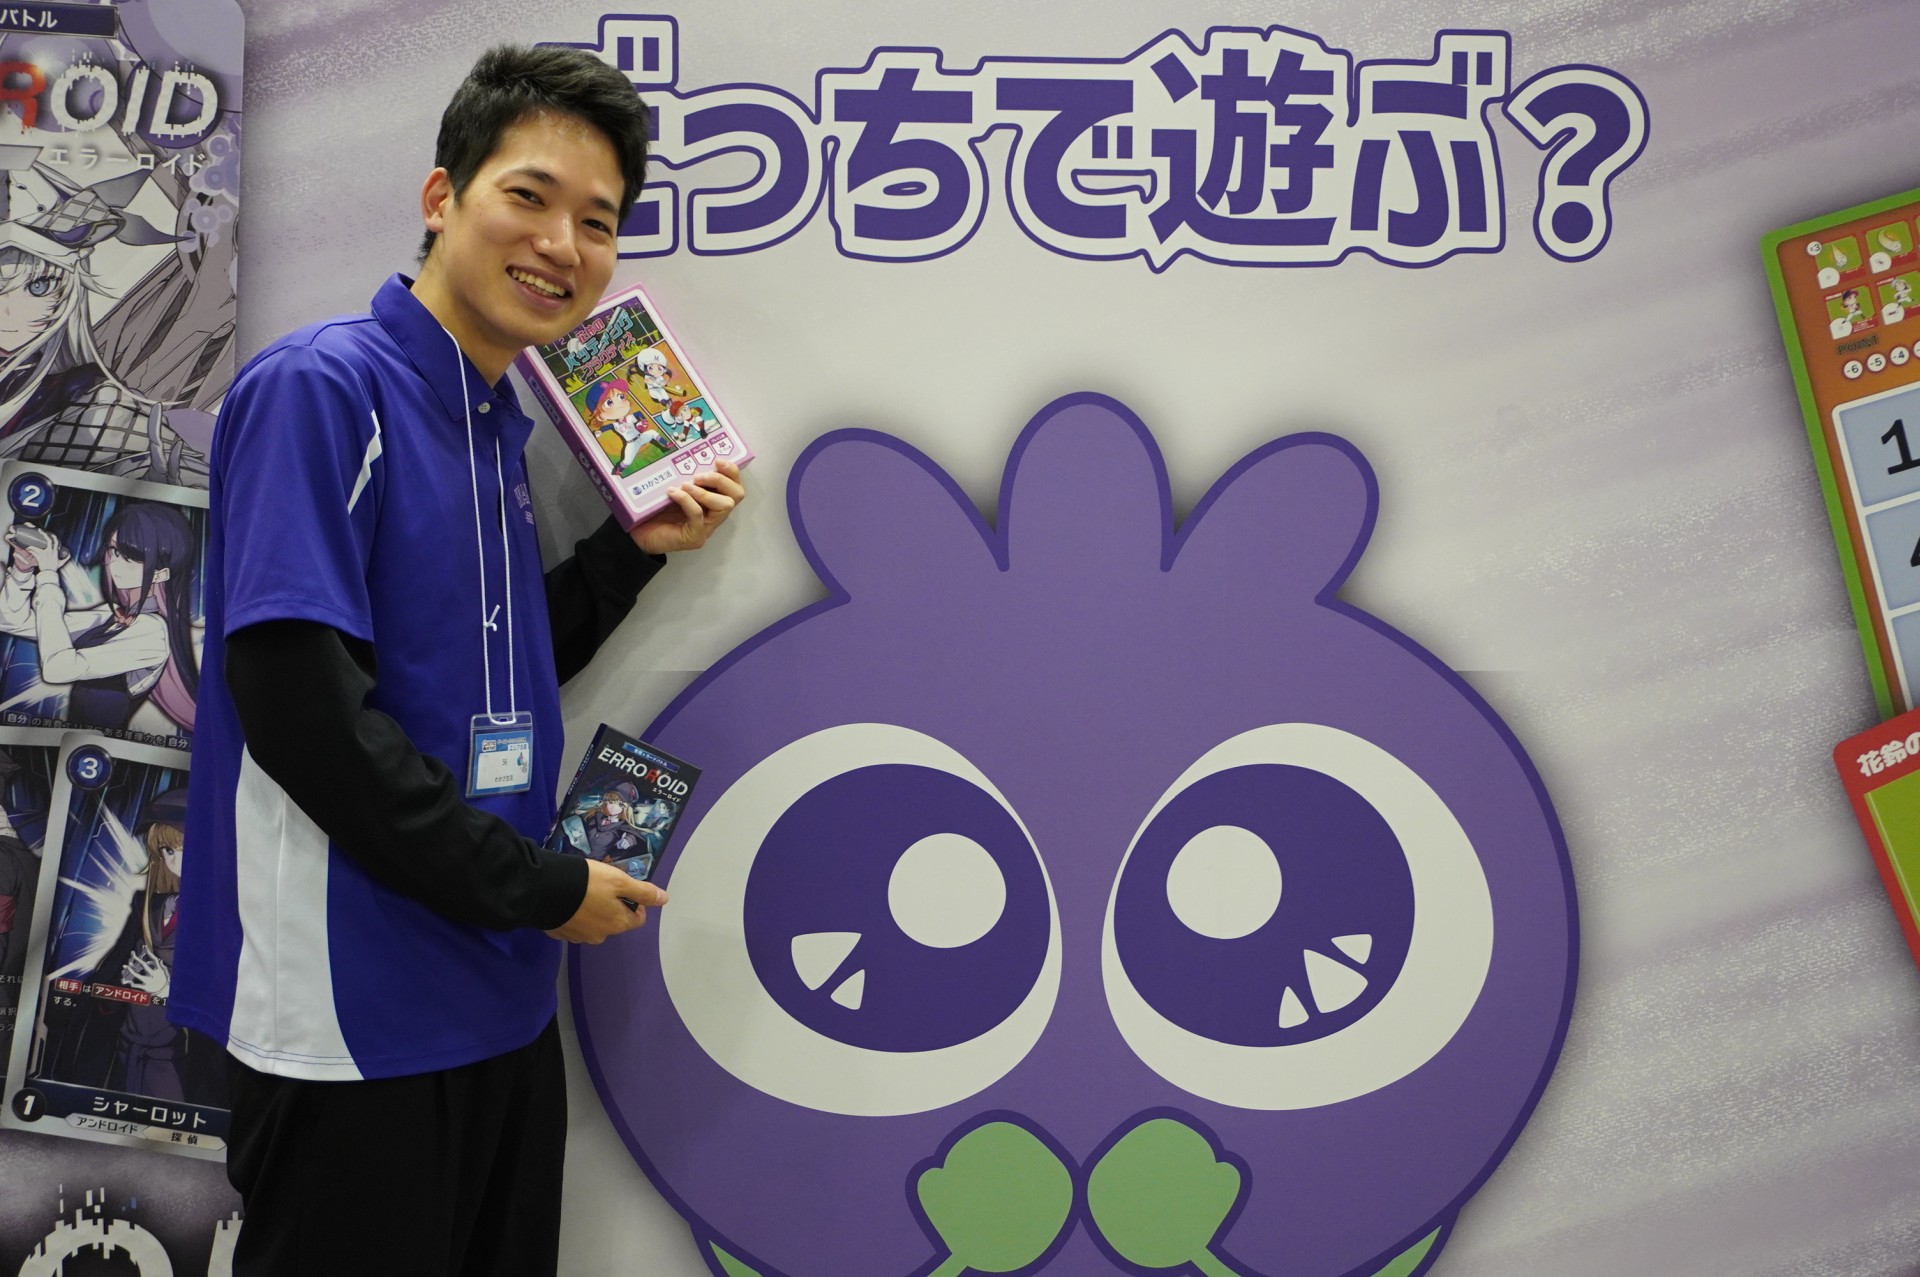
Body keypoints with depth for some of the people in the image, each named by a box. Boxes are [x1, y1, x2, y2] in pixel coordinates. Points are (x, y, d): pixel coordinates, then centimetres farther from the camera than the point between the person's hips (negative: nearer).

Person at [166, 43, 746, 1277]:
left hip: (499, 998, 8)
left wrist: (634, 551, 4)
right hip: (354, 1017, -8)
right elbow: (298, 703, -22)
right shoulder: (321, 386, -14)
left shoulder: (501, 426, 10)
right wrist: (542, 885, -15)